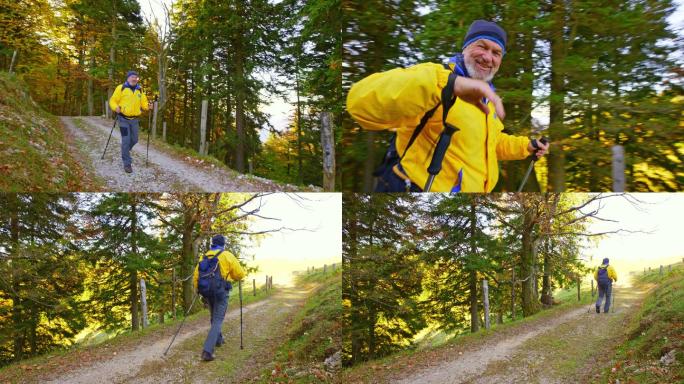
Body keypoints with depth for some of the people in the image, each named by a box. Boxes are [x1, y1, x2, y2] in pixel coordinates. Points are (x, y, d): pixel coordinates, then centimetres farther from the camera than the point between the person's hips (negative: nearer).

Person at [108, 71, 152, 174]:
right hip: (123, 119, -5)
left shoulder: (139, 90, 9)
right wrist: (116, 107, -22)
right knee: (126, 140, -8)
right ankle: (127, 163, -2)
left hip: (134, 119, 5)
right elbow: (113, 100, -3)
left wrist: (148, 106, -11)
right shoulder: (121, 88, -4)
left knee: (134, 139, 11)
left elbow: (143, 103, 10)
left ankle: (125, 152, 41)